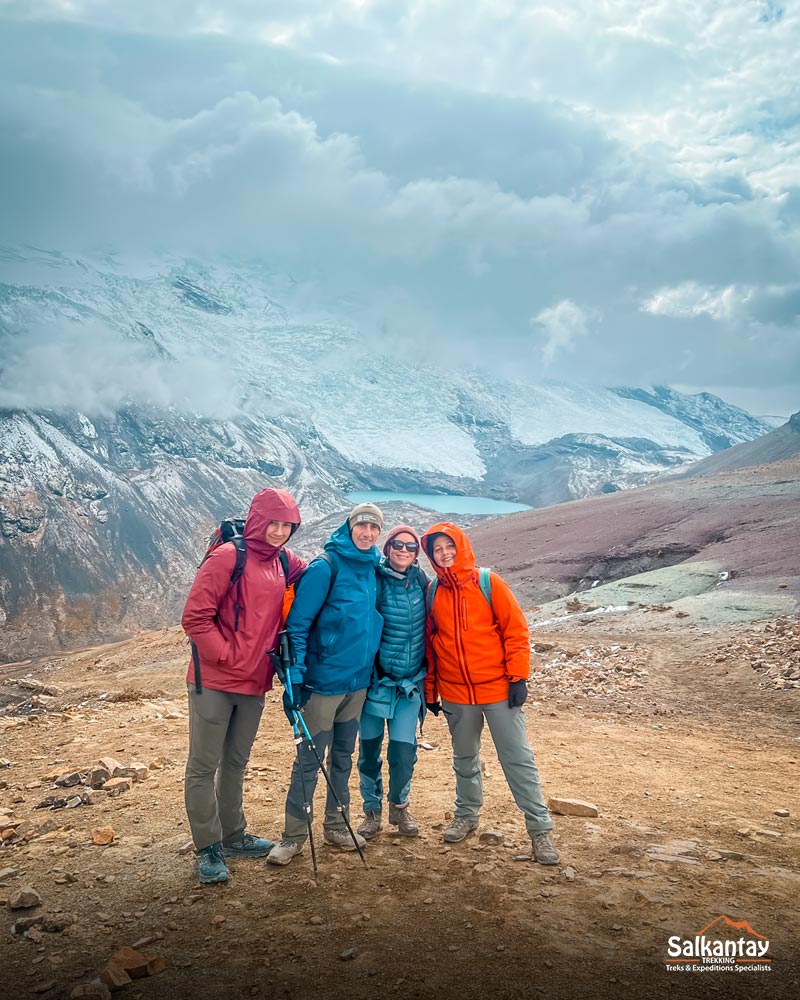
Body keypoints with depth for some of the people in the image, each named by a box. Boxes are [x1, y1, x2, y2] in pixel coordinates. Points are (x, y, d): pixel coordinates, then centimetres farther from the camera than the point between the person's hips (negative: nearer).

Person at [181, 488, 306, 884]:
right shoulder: (228, 557, -13)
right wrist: (227, 655, -14)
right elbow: (195, 617, -15)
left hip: (254, 684, 6)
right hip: (214, 682, -6)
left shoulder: (284, 563, 5)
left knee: (235, 763, 19)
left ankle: (233, 836, 33)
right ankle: (208, 849, 16)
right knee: (203, 766, 4)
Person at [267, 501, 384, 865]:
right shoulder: (326, 566, -14)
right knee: (309, 759, 2)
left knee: (343, 757, 17)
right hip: (324, 680, -6)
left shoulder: (373, 569, 5)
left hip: (358, 681, 6)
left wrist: (373, 668, 16)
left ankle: (335, 825, 30)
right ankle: (293, 835, 16)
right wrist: (295, 676, -20)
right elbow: (298, 623, -15)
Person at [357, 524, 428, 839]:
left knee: (404, 751, 0)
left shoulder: (421, 583, 4)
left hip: (410, 683, 3)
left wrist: (427, 675, 15)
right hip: (375, 679, -2)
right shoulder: (374, 580, -9)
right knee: (369, 749, 7)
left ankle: (399, 807, 26)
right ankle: (372, 811, 27)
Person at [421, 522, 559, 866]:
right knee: (464, 758, 17)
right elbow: (429, 644, 9)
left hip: (498, 689, -3)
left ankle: (540, 828, 10)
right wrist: (430, 691, 11)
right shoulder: (432, 593, 2)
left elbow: (516, 630, -6)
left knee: (518, 758, 1)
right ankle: (466, 814, 36)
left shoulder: (488, 583, -6)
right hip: (455, 694, 3)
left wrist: (518, 676, -11)